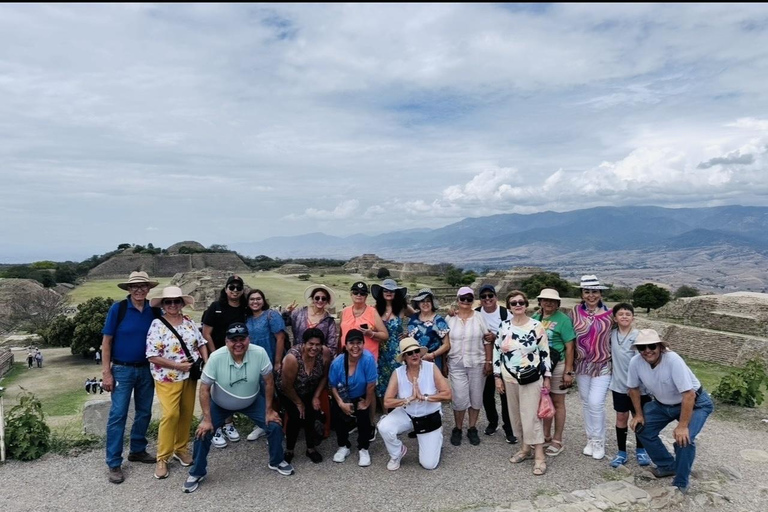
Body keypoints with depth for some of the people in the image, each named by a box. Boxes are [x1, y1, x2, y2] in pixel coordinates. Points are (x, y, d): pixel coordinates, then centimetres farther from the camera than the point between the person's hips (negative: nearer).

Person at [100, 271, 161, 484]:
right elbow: (106, 341, -7)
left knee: (144, 412, 13)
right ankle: (114, 463, 9)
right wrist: (106, 372, -10)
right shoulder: (117, 309, -10)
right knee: (118, 415, -1)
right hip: (122, 369, -4)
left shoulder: (154, 311, -1)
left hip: (146, 370, 4)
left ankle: (137, 450, 30)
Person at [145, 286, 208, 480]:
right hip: (168, 377, -5)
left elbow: (201, 343, 12)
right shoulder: (157, 325, -11)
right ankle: (162, 458, 5)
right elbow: (152, 356, -15)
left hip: (190, 376, 5)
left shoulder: (189, 322, 5)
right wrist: (177, 366, -18)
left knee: (187, 413, 11)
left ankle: (181, 448, 29)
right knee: (171, 414, -11)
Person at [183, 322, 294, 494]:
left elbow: (269, 382, -16)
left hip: (251, 403, 1)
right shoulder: (216, 358, -32)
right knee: (203, 433, -9)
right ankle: (197, 473, 18)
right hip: (219, 405, -1)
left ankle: (276, 461, 23)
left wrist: (269, 410, -11)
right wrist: (207, 419, -19)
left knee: (275, 426, -4)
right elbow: (204, 389, -20)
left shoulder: (259, 353, -30)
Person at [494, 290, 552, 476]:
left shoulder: (536, 326, -7)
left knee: (531, 415, -4)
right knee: (516, 414, 12)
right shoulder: (503, 326, 0)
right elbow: (497, 351, 5)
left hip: (531, 378, -4)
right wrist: (498, 377, 4)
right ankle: (526, 448, 28)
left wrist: (547, 376, -3)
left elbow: (545, 352, -2)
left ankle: (539, 455, 6)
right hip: (509, 377, 4)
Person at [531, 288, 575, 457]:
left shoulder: (563, 319, -10)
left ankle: (557, 441, 17)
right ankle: (546, 436, 29)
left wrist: (568, 372, -14)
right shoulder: (535, 317, 5)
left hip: (557, 365, -5)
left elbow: (569, 347, -11)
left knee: (557, 403, 6)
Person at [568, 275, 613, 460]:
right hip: (582, 365, 2)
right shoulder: (574, 312, -4)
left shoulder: (609, 313, -5)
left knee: (596, 403, -6)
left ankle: (599, 442, 14)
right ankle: (590, 439, 28)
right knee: (586, 402, 12)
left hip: (603, 366, -2)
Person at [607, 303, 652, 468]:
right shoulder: (612, 334, 1)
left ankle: (641, 451, 29)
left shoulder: (638, 336, -12)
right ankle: (622, 452, 19)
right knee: (621, 417, 9)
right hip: (619, 384, 3)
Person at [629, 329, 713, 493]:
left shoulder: (673, 360, -35)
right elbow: (634, 388, -1)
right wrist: (639, 414, 1)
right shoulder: (635, 362, -20)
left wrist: (682, 426, -32)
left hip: (694, 403, -6)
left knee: (684, 439, -23)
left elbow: (689, 395, -34)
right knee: (643, 429, 0)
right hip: (662, 404, 6)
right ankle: (668, 466, 23)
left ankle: (680, 484, -2)